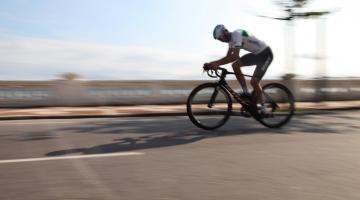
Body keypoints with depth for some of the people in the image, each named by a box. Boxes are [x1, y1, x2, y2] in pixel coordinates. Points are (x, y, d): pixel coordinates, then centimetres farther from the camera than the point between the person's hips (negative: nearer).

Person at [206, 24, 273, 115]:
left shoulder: (236, 34, -25)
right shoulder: (231, 39, 3)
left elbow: (235, 56, -36)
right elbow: (228, 57, 7)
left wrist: (217, 63, -39)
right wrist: (214, 63, -6)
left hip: (266, 54, -9)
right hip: (256, 54, 9)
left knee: (254, 82, -16)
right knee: (235, 65, -6)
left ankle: (263, 109, 2)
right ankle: (246, 93, 1)